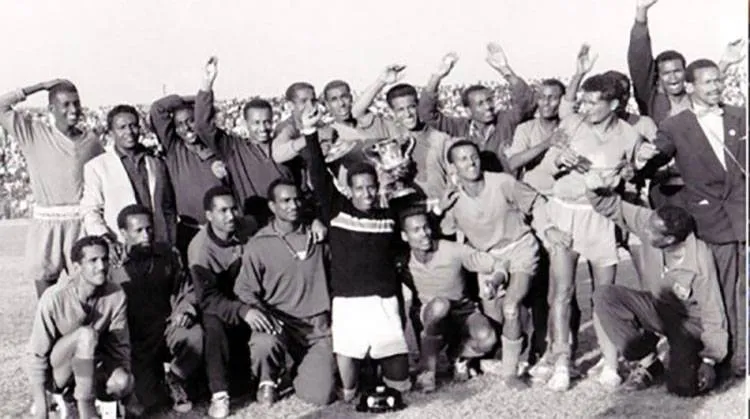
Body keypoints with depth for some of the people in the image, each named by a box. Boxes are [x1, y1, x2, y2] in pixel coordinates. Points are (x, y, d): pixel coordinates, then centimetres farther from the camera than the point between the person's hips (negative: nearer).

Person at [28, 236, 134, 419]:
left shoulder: (116, 296, -13)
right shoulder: (54, 298, -22)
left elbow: (120, 346, -5)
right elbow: (37, 354, -17)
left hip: (93, 368, 4)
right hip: (56, 374, -4)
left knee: (122, 382, -28)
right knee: (86, 334, -32)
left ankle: (72, 396, 2)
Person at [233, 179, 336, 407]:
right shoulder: (258, 245, -5)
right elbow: (245, 289, -4)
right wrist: (252, 309, -23)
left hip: (317, 324, 2)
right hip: (279, 320, -2)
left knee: (320, 395, -11)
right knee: (264, 344, -38)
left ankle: (304, 369, 29)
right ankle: (268, 381, 1)